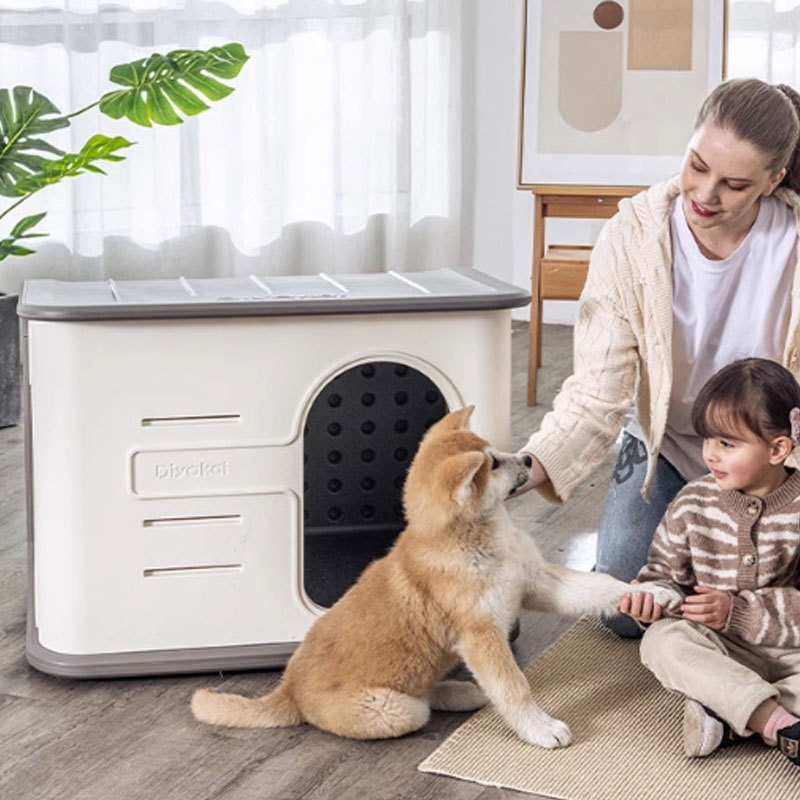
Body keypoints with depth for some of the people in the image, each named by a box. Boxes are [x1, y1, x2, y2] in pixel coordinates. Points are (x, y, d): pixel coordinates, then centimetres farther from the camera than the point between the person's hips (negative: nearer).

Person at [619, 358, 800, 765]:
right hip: (717, 651, 2)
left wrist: (737, 612, -22)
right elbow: (666, 568, 8)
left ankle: (723, 714, -31)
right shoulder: (693, 502, -1)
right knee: (662, 639, -30)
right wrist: (652, 595, -15)